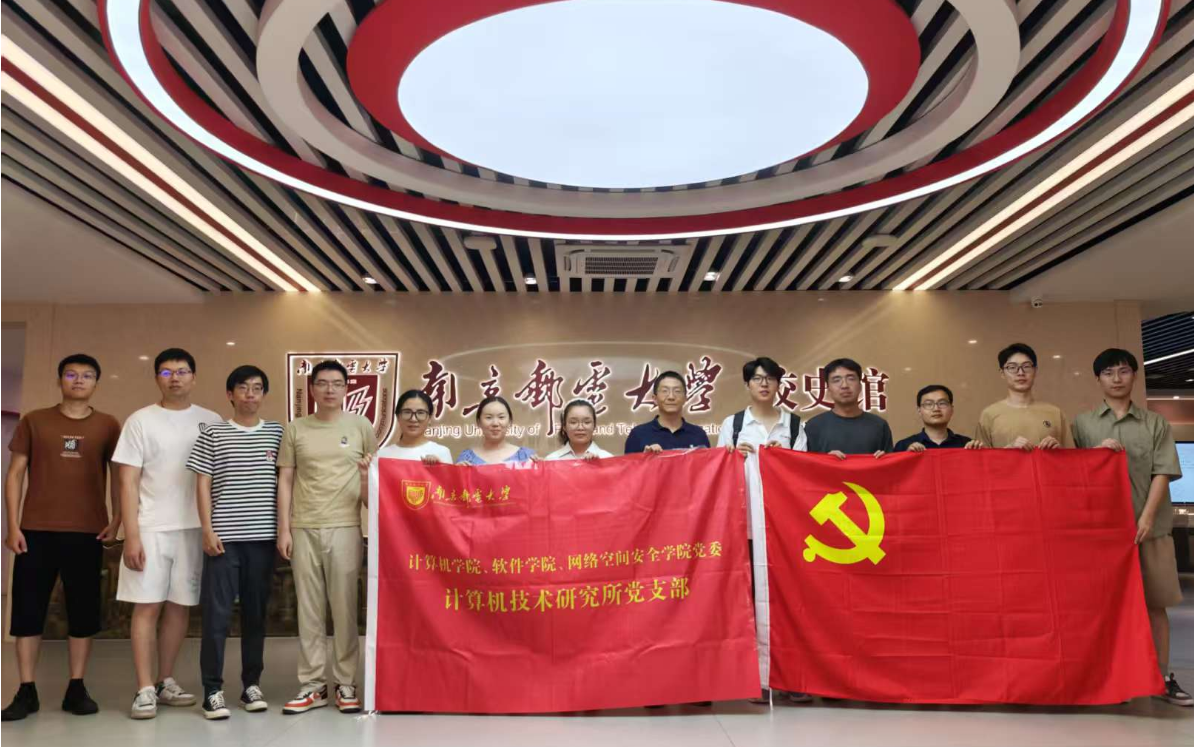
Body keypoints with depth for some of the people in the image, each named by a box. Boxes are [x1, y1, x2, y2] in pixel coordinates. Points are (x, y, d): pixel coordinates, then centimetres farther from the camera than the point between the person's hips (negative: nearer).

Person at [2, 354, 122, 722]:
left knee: (83, 611, 4)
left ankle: (76, 689, 14)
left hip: (88, 532, 0)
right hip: (36, 531, 0)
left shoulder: (108, 425, 5)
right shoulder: (34, 421, 6)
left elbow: (118, 475, 9)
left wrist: (116, 520, -3)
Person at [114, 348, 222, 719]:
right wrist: (131, 535, -9)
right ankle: (145, 690, 5)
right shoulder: (141, 420, 1)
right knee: (147, 606, -2)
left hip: (194, 528, 2)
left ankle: (166, 681, 19)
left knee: (180, 606, 8)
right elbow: (128, 482, -3)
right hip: (151, 529, -2)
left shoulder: (211, 421, 6)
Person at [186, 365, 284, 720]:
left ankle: (252, 684, 19)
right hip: (224, 536, -2)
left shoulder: (277, 433, 8)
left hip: (263, 536, 2)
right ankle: (213, 690, 5)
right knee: (217, 613, -2)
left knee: (256, 613, 9)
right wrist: (208, 529, -7)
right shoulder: (213, 434, 3)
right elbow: (202, 484, 1)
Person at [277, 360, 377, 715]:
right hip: (304, 528, 1)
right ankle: (313, 684, 14)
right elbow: (285, 481, 8)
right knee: (309, 608, 6)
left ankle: (345, 684, 11)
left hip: (345, 526, -1)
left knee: (344, 607, 2)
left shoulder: (360, 426, 5)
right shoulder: (295, 429, 8)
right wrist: (283, 529, 2)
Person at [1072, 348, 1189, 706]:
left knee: (1155, 602, 4)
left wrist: (1146, 518, -12)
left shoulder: (1155, 423, 8)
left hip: (1151, 525, 0)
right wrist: (1097, 452, -12)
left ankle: (1163, 677, 12)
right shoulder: (1083, 424, 7)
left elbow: (1162, 473, 0)